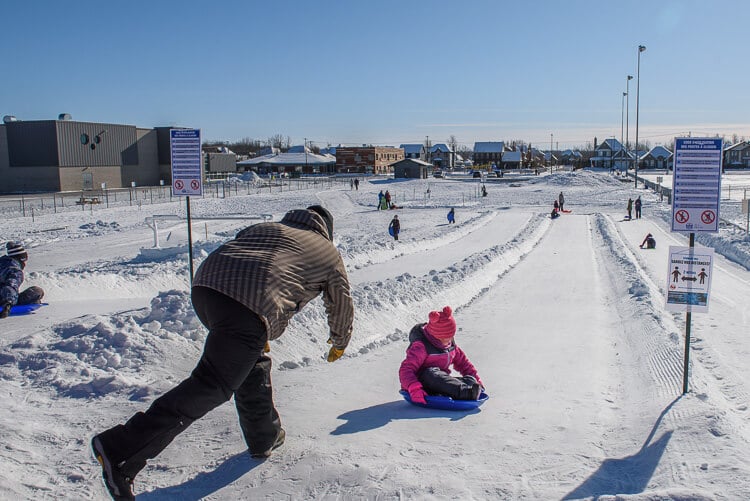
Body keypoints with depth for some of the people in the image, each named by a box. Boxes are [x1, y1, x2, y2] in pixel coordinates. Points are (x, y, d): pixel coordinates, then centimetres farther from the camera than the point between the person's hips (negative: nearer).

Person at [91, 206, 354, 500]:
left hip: (205, 284, 7)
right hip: (250, 307, -7)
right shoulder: (328, 252, 26)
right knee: (211, 387, -7)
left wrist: (259, 338, 50)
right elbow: (342, 306, 35)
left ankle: (264, 438, 35)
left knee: (252, 363, 25)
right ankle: (121, 449, -13)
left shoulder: (262, 227, 37)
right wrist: (340, 343, 56)